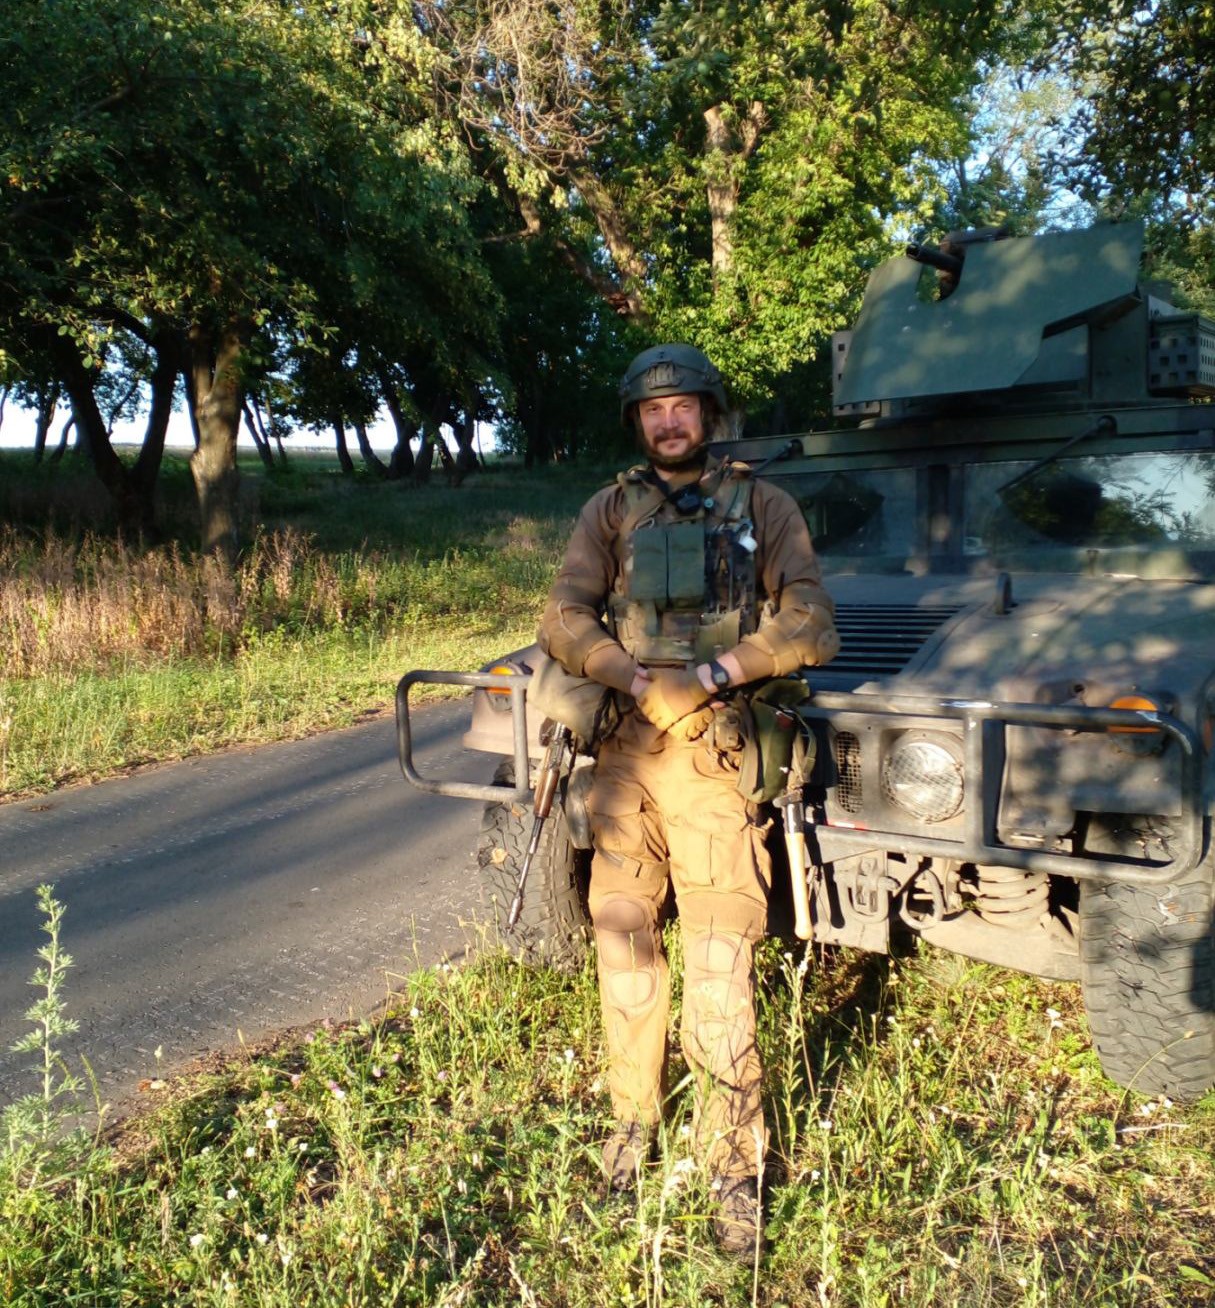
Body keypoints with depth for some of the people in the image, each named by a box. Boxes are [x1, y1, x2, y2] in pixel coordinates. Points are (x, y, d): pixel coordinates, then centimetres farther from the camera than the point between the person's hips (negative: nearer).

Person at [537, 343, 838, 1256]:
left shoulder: (762, 506, 7)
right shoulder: (611, 511, 12)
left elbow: (811, 625, -2)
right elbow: (564, 621, 2)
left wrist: (715, 672, -15)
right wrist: (636, 676, -15)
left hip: (718, 753, -3)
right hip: (625, 751, 3)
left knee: (718, 964, -5)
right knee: (623, 939, 8)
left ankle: (735, 1159, 11)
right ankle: (635, 1114, 28)